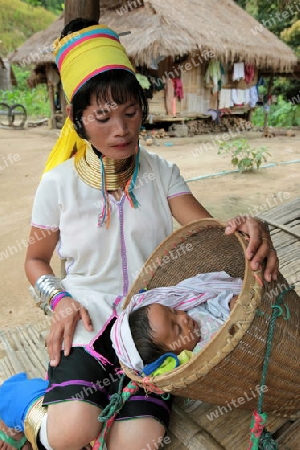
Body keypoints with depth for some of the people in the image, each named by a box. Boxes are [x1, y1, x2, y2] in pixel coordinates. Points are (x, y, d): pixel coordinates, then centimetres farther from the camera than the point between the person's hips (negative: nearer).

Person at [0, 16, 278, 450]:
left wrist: (248, 228, -30)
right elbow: (36, 260, 8)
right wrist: (60, 299, -11)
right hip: (87, 318, 0)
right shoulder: (59, 183, -3)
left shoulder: (160, 172, 0)